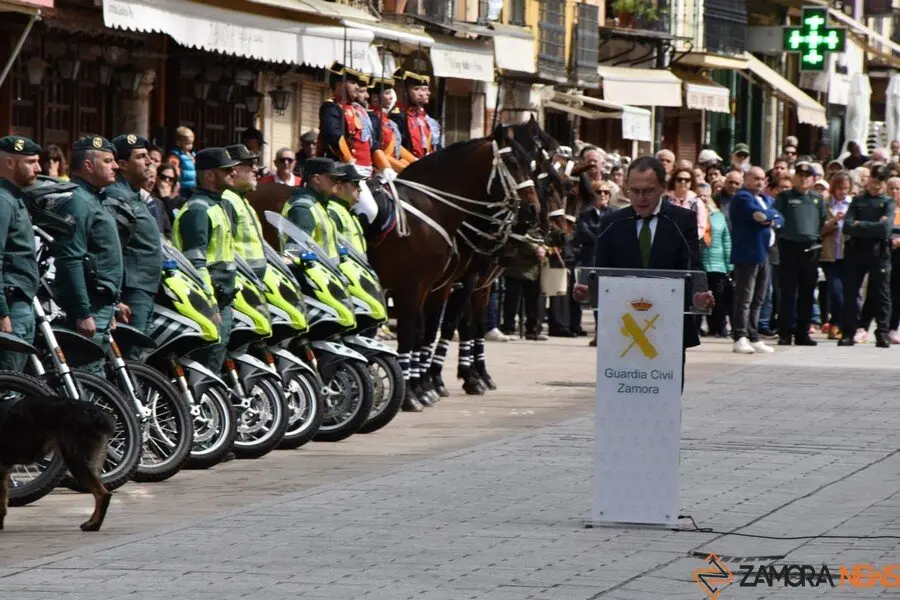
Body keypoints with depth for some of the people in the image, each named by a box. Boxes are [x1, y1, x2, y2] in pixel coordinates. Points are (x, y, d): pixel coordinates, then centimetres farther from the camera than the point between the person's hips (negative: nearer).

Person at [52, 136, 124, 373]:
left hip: (102, 306, 11)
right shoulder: (77, 202, -14)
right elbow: (70, 261, -21)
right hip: (90, 308, -11)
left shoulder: (93, 199, 19)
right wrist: (83, 313, -24)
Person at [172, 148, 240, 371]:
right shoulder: (197, 210, -13)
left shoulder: (218, 206, 19)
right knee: (208, 366, -11)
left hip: (223, 301, 10)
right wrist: (209, 303, -23)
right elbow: (196, 263, -20)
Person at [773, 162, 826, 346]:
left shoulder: (818, 199, 15)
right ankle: (785, 333, -1)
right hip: (789, 247, -4)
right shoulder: (784, 197, 5)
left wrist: (818, 236, 7)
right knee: (788, 292, -3)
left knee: (807, 293, 6)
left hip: (811, 249, 4)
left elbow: (823, 222, 19)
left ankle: (802, 332, 11)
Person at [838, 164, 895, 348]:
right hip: (855, 251, 2)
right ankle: (848, 333, 6)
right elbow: (847, 227, -2)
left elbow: (886, 228, -10)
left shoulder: (888, 203, 7)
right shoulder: (857, 201, 12)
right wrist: (873, 227, -10)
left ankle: (882, 333, 5)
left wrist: (860, 226, -8)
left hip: (879, 253, -2)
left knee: (881, 295, 1)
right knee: (850, 294, 2)